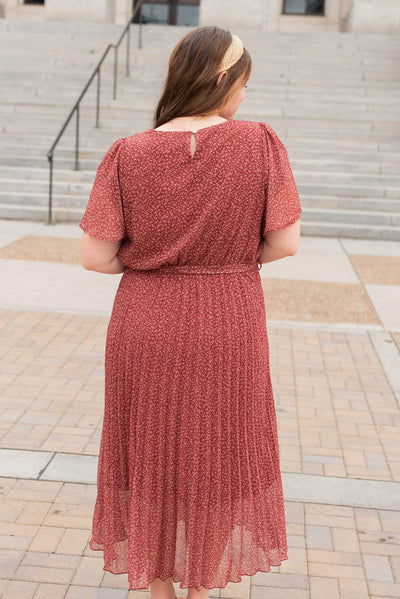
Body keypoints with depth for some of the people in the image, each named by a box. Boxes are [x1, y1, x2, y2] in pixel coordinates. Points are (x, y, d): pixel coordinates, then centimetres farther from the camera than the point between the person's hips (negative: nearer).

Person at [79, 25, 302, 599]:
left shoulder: (127, 154, -9)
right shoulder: (261, 143, -11)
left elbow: (95, 255, -9)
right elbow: (286, 241, -9)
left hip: (146, 335, 1)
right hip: (227, 337, 0)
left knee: (151, 463, 18)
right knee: (216, 465, 18)